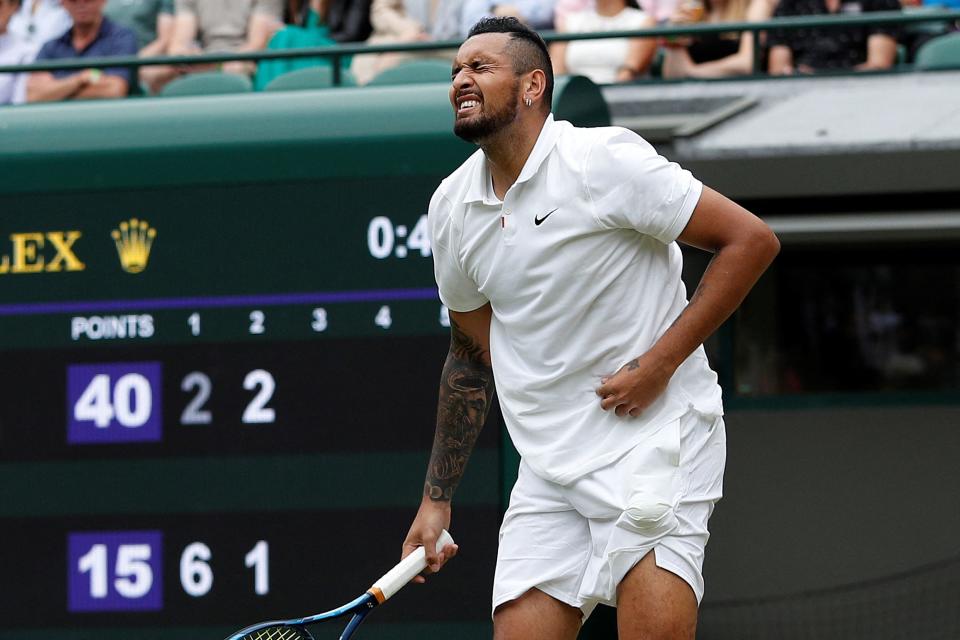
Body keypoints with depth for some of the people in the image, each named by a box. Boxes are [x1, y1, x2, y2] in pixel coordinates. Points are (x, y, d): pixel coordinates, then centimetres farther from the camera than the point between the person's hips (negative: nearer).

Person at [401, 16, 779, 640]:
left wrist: (659, 362, -17)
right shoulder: (452, 208, 8)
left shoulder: (604, 161, -12)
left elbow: (752, 240, -12)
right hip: (547, 466, 6)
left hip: (655, 434, -6)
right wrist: (437, 499, 18)